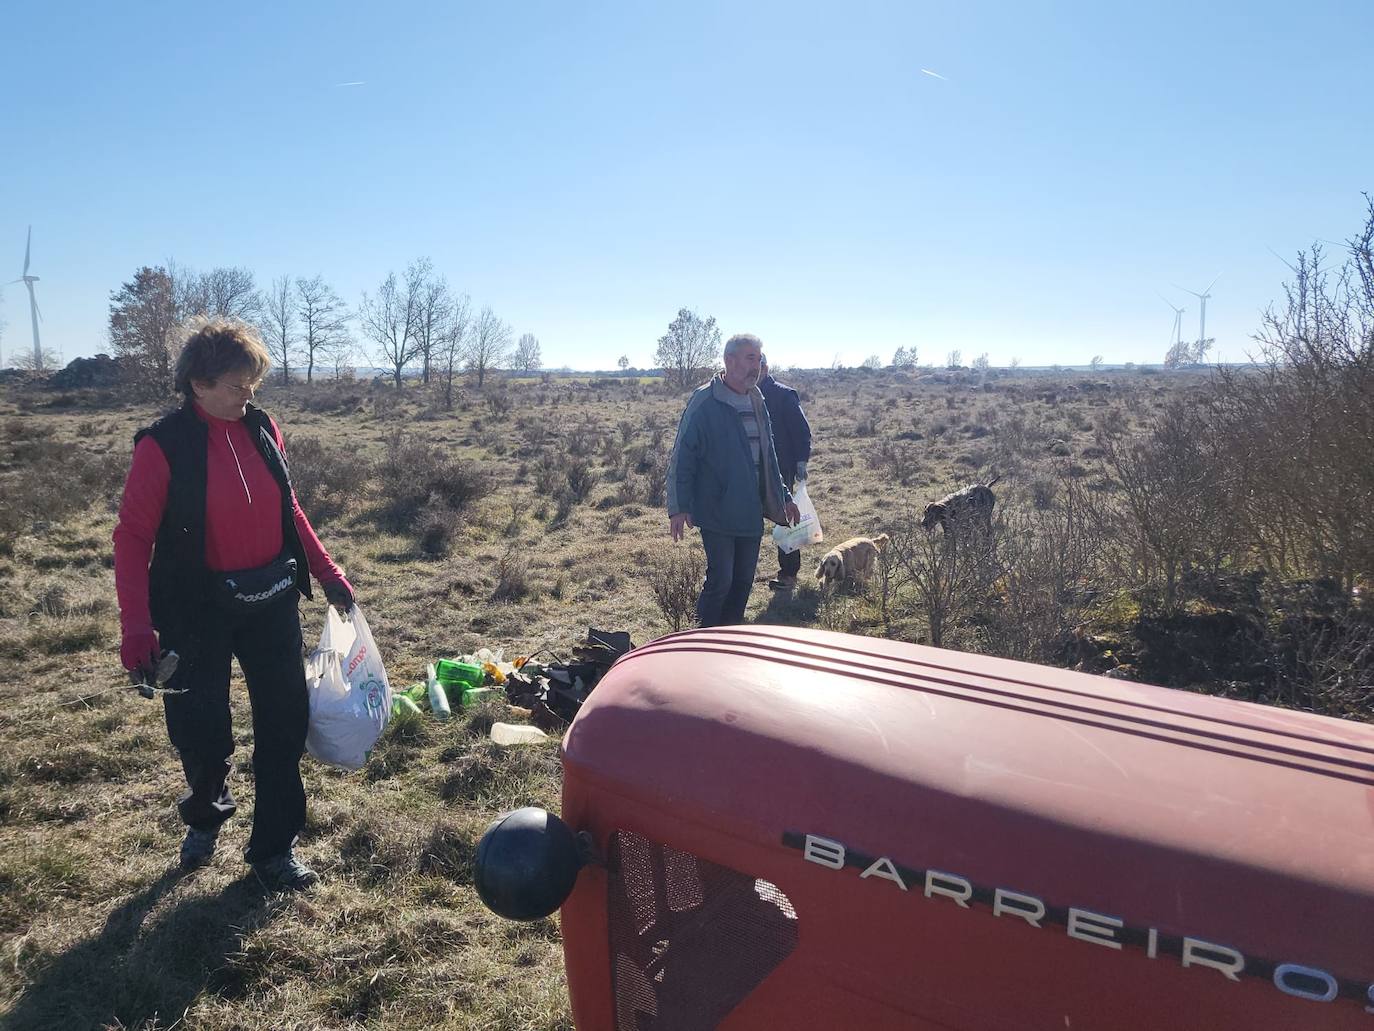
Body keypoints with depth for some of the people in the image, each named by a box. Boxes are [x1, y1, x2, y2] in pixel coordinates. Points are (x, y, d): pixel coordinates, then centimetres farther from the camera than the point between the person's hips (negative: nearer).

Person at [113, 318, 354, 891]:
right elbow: (133, 537, -11)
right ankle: (205, 816, 41)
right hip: (198, 608, -4)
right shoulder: (163, 445, -12)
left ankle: (274, 848, 22)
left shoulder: (262, 430, 1)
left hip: (271, 601, 4)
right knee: (200, 731, 7)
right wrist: (137, 627, -17)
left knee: (285, 723, 6)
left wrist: (327, 572, 9)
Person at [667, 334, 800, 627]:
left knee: (744, 580, 11)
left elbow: (768, 456, 21)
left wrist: (783, 496, 20)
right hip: (717, 512, -7)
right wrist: (679, 507, -15)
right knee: (720, 580, -5)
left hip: (751, 512, 7)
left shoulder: (756, 401, 11)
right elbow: (682, 456, -11)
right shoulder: (705, 401, -11)